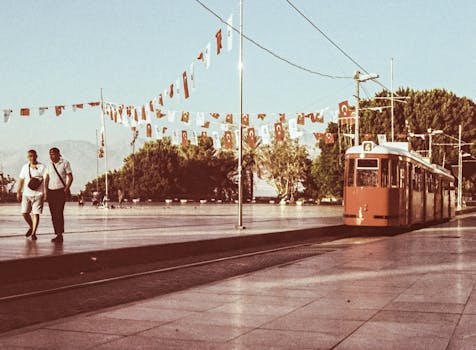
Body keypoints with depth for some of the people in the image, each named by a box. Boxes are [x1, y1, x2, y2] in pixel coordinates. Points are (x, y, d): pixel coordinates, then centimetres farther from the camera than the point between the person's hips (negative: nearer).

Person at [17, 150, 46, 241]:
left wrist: (46, 192, -13)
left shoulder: (42, 167, 0)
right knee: (24, 213, 0)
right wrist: (18, 192, 11)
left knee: (36, 213, -8)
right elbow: (21, 180, 16)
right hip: (26, 194, 4)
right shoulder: (25, 167, 12)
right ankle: (31, 227, 26)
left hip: (38, 194, -4)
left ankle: (34, 233, -2)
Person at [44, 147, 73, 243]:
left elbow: (70, 177, -2)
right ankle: (57, 234, 10)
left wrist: (66, 188, -13)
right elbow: (47, 178, 13)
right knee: (53, 214, 3)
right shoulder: (49, 165, 12)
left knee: (59, 213, -14)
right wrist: (46, 191, 1)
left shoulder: (65, 163, -1)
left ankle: (60, 235, -15)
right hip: (51, 191, 5)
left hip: (61, 191, -5)